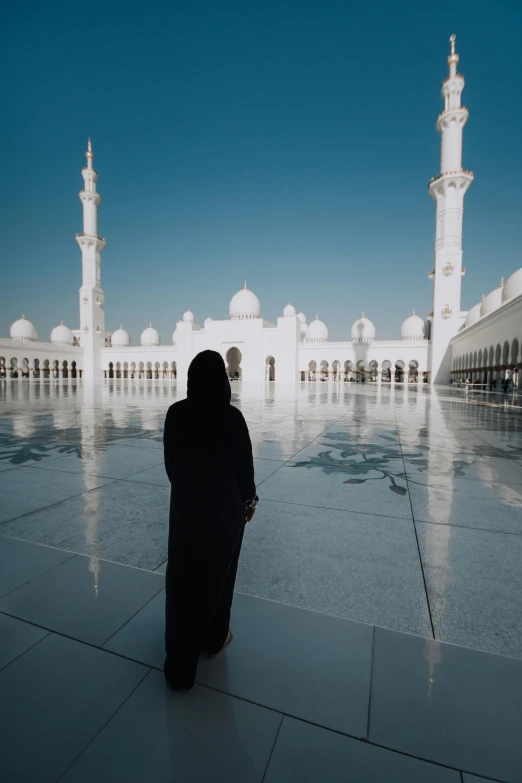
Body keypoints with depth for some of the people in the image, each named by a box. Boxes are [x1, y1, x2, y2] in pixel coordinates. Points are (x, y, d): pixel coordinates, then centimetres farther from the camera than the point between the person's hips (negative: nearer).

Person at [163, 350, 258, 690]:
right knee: (218, 571, 18)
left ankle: (180, 661, 32)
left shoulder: (176, 413, -7)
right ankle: (214, 638, 40)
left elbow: (169, 459, 2)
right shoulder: (231, 416, -18)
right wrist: (249, 499, 4)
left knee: (182, 574, 17)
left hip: (185, 503, 3)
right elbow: (244, 462, -12)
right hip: (225, 506, -3)